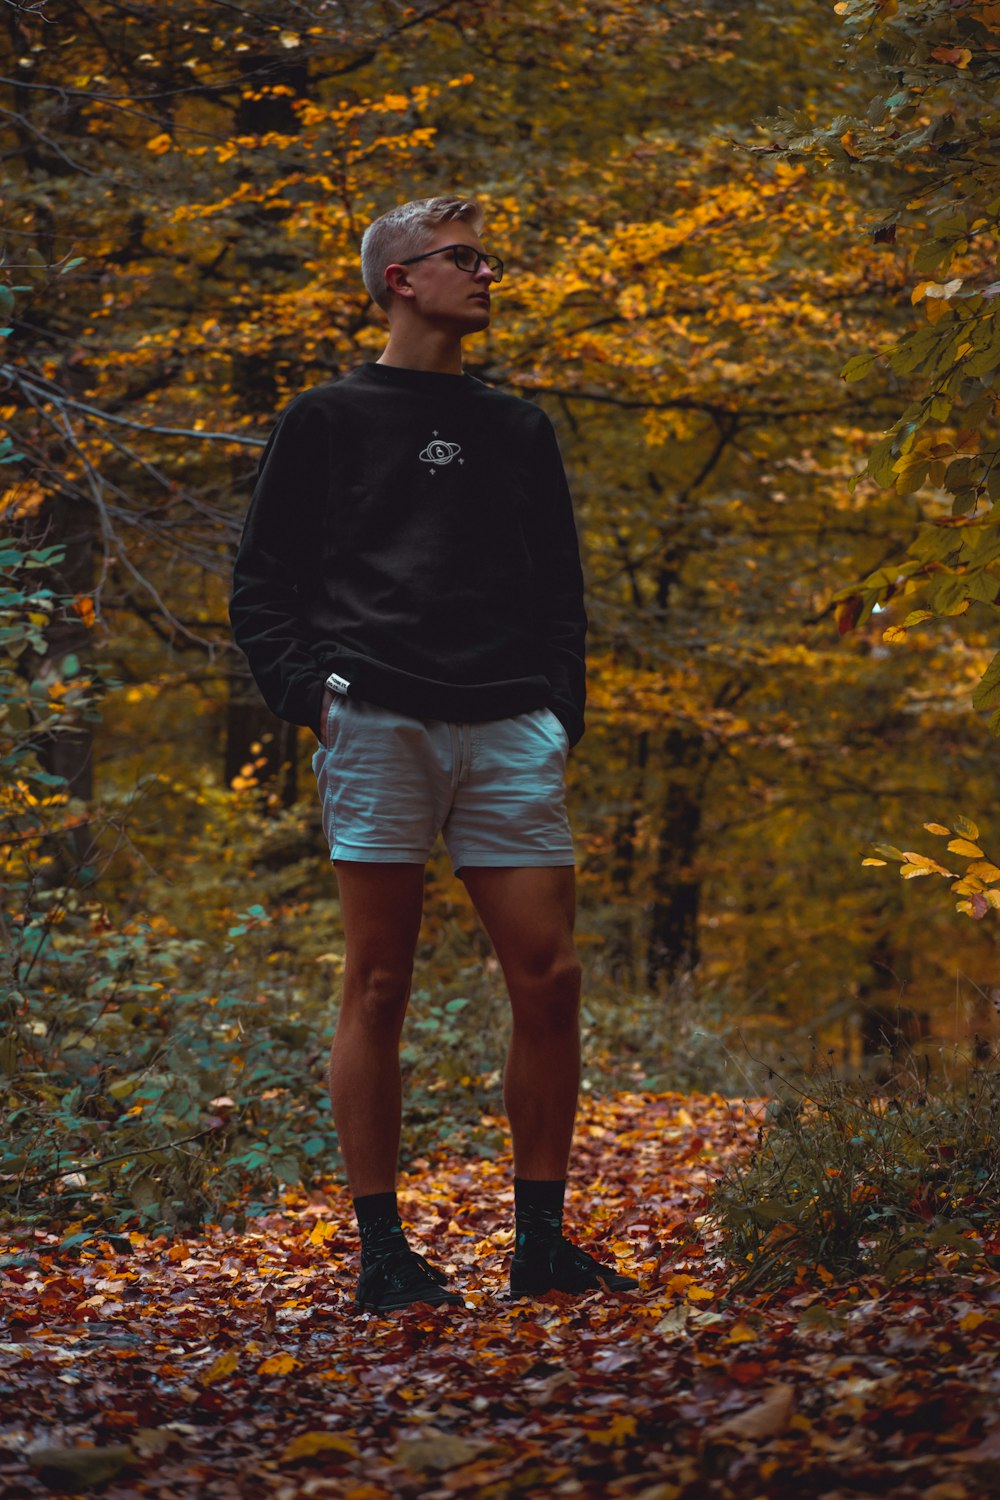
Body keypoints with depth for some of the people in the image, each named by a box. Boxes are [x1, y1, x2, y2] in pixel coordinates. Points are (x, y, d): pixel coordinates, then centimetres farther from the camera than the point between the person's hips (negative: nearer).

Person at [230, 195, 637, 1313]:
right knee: (378, 985, -3)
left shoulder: (519, 431, 23)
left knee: (548, 977, -3)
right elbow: (260, 586, 8)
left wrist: (560, 714, 10)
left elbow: (561, 591, 24)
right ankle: (381, 1251, 0)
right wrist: (306, 690, -7)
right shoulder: (329, 420, 11)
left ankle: (541, 1241, 6)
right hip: (378, 723, -3)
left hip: (509, 734, 4)